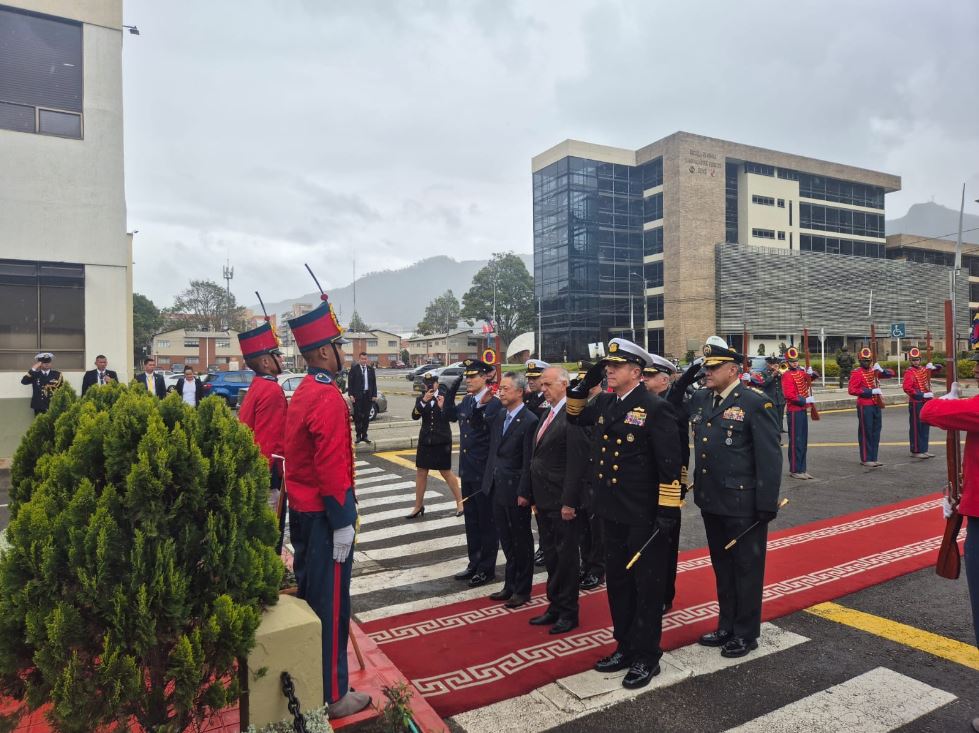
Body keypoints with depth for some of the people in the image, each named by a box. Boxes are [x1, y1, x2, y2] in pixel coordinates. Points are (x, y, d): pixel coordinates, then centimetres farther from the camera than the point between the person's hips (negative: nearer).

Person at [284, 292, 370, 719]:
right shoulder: (328, 397, -21)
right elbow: (332, 469, -25)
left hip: (301, 510, 10)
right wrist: (343, 524, -20)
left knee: (308, 594, 20)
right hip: (323, 515, -10)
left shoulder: (301, 392, 9)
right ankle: (332, 696, 16)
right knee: (331, 604, 2)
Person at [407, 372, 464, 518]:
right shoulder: (420, 399, 2)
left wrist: (442, 407, -24)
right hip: (425, 440, 4)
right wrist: (423, 401, -25)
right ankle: (418, 506, 20)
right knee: (421, 472, 8)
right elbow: (415, 416, -13)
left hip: (442, 440, -4)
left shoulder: (446, 396, -7)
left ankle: (459, 502, 21)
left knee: (446, 472, 5)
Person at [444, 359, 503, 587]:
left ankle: (487, 569, 18)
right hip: (467, 471, 8)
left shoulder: (494, 403, -16)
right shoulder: (466, 401, 7)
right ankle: (474, 564, 30)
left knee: (487, 521, 6)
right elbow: (451, 415, 19)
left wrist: (481, 406, -38)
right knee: (471, 520, 17)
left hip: (484, 473, -8)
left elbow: (488, 428, -28)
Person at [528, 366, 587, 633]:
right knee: (551, 556, 18)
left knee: (566, 557, 6)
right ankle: (555, 606, 32)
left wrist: (569, 502, -20)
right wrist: (534, 496, 14)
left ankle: (568, 612, 21)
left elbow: (577, 463, -20)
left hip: (562, 501, -9)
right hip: (544, 500, 9)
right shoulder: (547, 414, 12)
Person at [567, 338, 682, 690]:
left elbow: (670, 464, -16)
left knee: (648, 586, 8)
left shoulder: (656, 408, -14)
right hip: (613, 513, 7)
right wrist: (584, 385, 9)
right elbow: (575, 417, 25)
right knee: (617, 583, 18)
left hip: (645, 516, -7)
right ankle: (625, 646, 34)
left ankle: (646, 658, 22)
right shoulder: (604, 403, 7)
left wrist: (668, 511, -17)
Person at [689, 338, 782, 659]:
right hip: (711, 501, 6)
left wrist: (767, 505, -14)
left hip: (743, 504, -6)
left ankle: (746, 633, 26)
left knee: (746, 568, 10)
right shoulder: (700, 400, 7)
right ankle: (726, 625, 35)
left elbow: (770, 457, -13)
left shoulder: (756, 402, -12)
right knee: (722, 567, 19)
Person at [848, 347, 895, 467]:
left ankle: (873, 458, 18)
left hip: (876, 405, 7)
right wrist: (871, 391, -19)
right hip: (865, 406, -7)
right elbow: (852, 390, -16)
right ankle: (865, 459, 4)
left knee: (875, 433, 10)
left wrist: (881, 370, -6)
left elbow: (891, 373, 14)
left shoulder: (874, 371, 13)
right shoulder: (856, 373, -8)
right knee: (866, 433, -2)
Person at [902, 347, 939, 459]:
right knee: (916, 427, -2)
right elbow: (907, 388, -22)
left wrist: (932, 367, -1)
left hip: (925, 402, 8)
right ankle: (916, 451, 4)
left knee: (925, 427, 12)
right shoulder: (909, 372, -11)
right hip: (916, 403, -7)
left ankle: (924, 450, 20)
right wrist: (923, 395, -23)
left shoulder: (924, 369, 10)